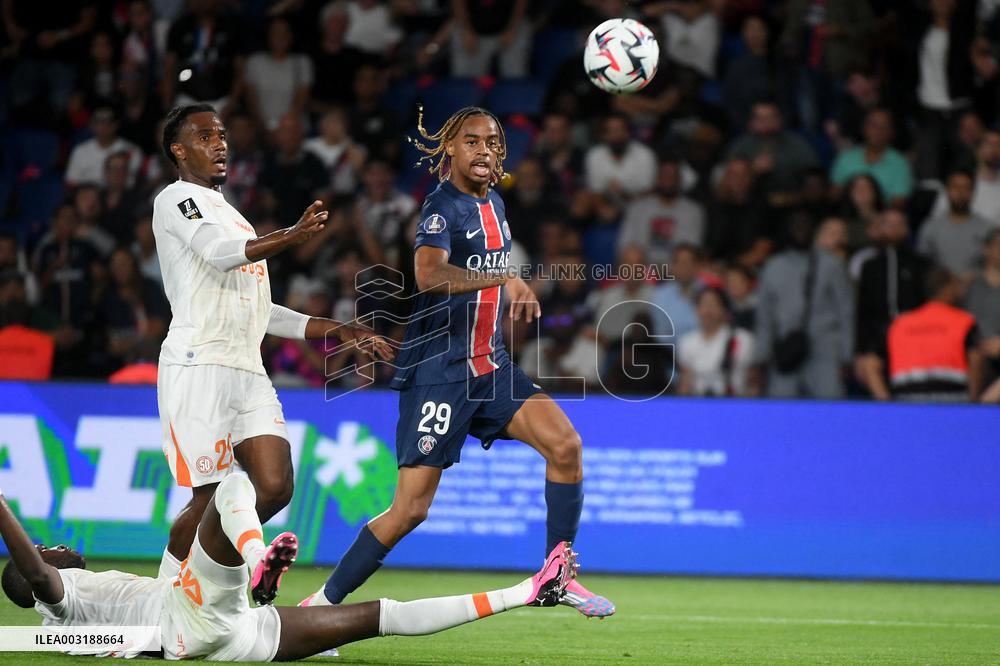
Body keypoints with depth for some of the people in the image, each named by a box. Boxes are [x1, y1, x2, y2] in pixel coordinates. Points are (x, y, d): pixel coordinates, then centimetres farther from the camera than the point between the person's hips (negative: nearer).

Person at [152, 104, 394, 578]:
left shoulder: (228, 214, 26)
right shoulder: (177, 199, -1)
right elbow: (218, 252, -22)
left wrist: (338, 330, 25)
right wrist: (290, 237, -37)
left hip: (248, 371, 8)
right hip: (199, 366, -8)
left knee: (275, 488, -6)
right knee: (211, 499, -8)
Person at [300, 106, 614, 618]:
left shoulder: (494, 205, 12)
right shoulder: (444, 206, -14)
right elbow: (428, 273, -35)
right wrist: (503, 279, -43)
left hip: (489, 365, 8)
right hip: (438, 371, -7)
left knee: (565, 444, -9)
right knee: (412, 507, -9)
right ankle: (323, 602, 4)